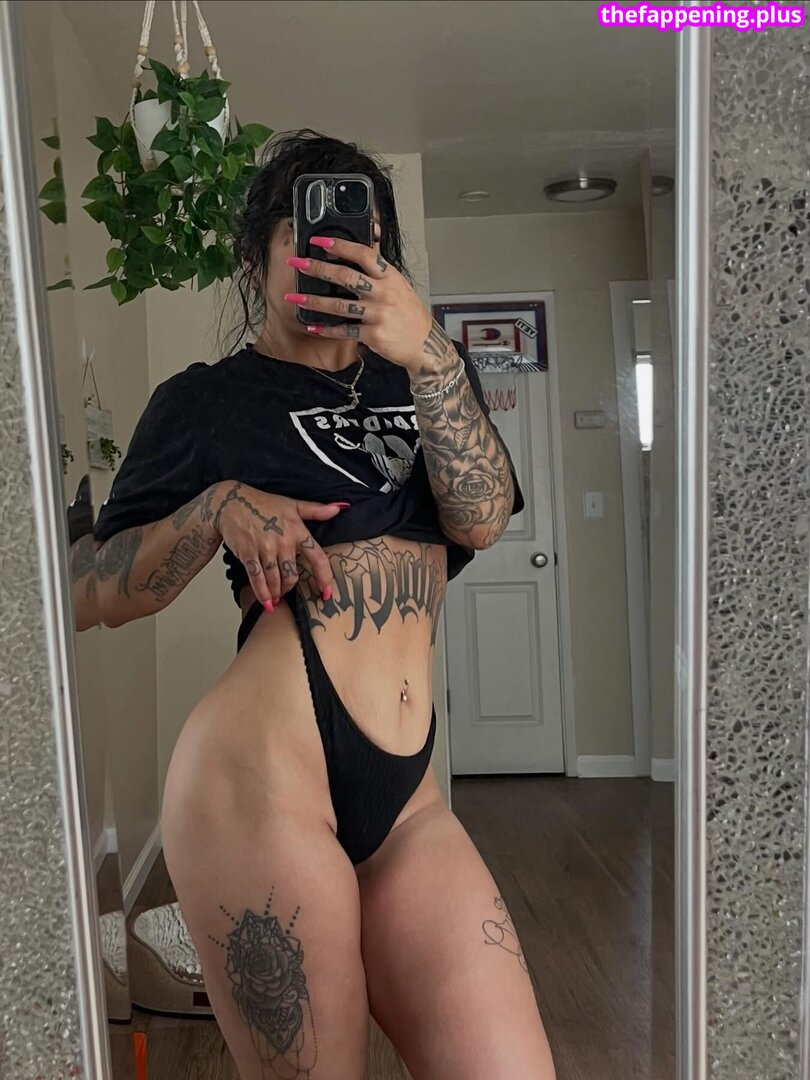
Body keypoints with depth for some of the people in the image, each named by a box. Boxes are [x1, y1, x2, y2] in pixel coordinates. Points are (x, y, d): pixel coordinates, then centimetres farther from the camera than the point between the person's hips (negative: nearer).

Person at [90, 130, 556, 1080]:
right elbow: (108, 594, 5)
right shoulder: (205, 401, 7)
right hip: (262, 777, -4)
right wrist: (220, 505, -12)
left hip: (402, 793, 4)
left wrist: (426, 351, -13)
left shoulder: (416, 379, 18)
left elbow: (483, 519, -1)